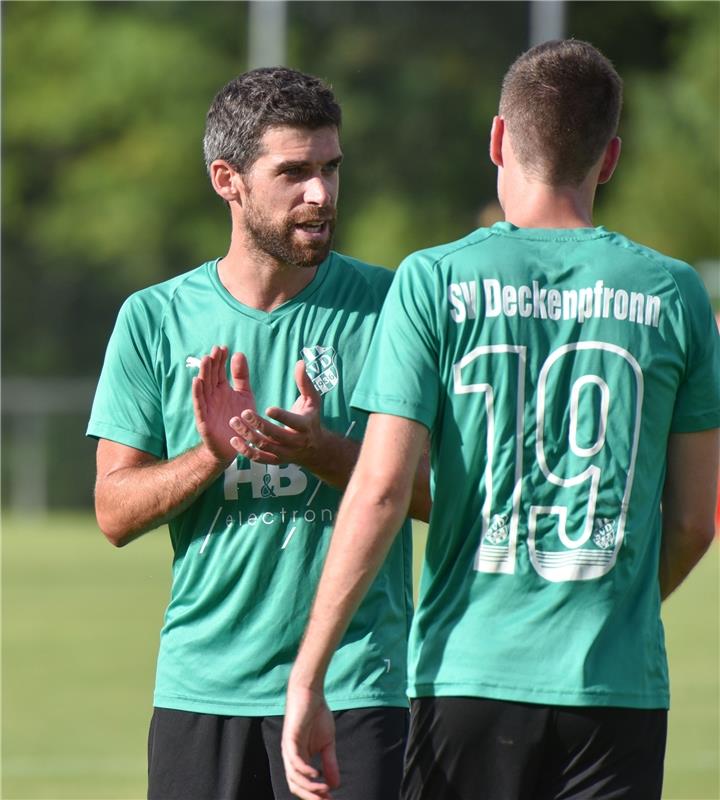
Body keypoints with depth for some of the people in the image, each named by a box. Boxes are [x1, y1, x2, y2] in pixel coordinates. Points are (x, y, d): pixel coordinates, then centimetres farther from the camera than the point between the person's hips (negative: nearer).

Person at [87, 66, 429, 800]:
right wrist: (212, 454, -15)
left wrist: (324, 452, -17)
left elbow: (439, 489, 0)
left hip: (352, 686, -2)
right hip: (200, 685, 2)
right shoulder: (154, 319, 5)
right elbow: (115, 512, 3)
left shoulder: (385, 306, 1)